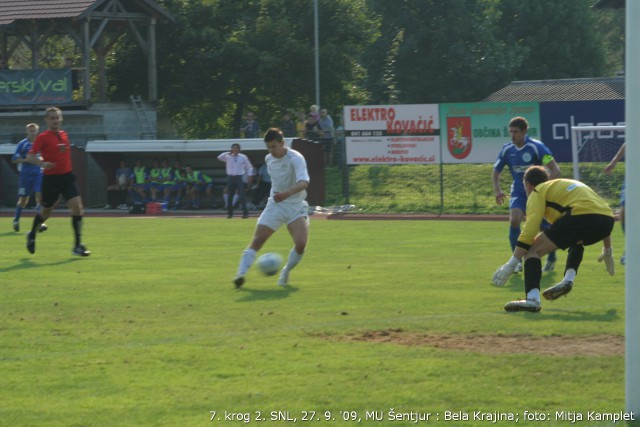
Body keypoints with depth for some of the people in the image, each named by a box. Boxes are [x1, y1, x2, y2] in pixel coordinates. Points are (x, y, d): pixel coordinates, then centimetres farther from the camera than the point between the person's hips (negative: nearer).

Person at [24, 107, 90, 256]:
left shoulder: (64, 135, 9)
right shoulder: (42, 137, -9)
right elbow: (30, 157, -15)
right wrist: (42, 163, -31)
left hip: (67, 177, 4)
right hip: (51, 179, -4)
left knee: (77, 207, -12)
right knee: (47, 211, 10)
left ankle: (78, 245, -9)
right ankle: (32, 235, 40)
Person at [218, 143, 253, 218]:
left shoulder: (243, 157, 6)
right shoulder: (228, 157, 7)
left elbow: (249, 167, 13)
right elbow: (219, 157, -8)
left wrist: (250, 176, 3)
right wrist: (228, 153, -10)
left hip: (239, 178, -2)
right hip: (230, 177, 2)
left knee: (241, 195, -10)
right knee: (229, 196, 6)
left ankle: (245, 213, -11)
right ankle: (229, 213, 16)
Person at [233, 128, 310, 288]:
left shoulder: (296, 159, -18)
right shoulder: (268, 159, 3)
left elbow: (304, 182, -34)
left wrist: (287, 194, -50)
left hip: (296, 206, -4)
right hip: (275, 205, 4)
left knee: (301, 243, -20)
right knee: (257, 240, -13)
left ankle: (285, 273, 5)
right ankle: (241, 274, -19)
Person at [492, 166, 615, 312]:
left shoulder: (538, 192, 16)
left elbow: (530, 229, 0)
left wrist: (511, 264, -1)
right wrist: (608, 251, 52)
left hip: (580, 216, -7)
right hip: (607, 217, 7)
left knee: (532, 250, 4)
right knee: (577, 241, 41)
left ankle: (532, 299, -16)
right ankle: (568, 280, 18)